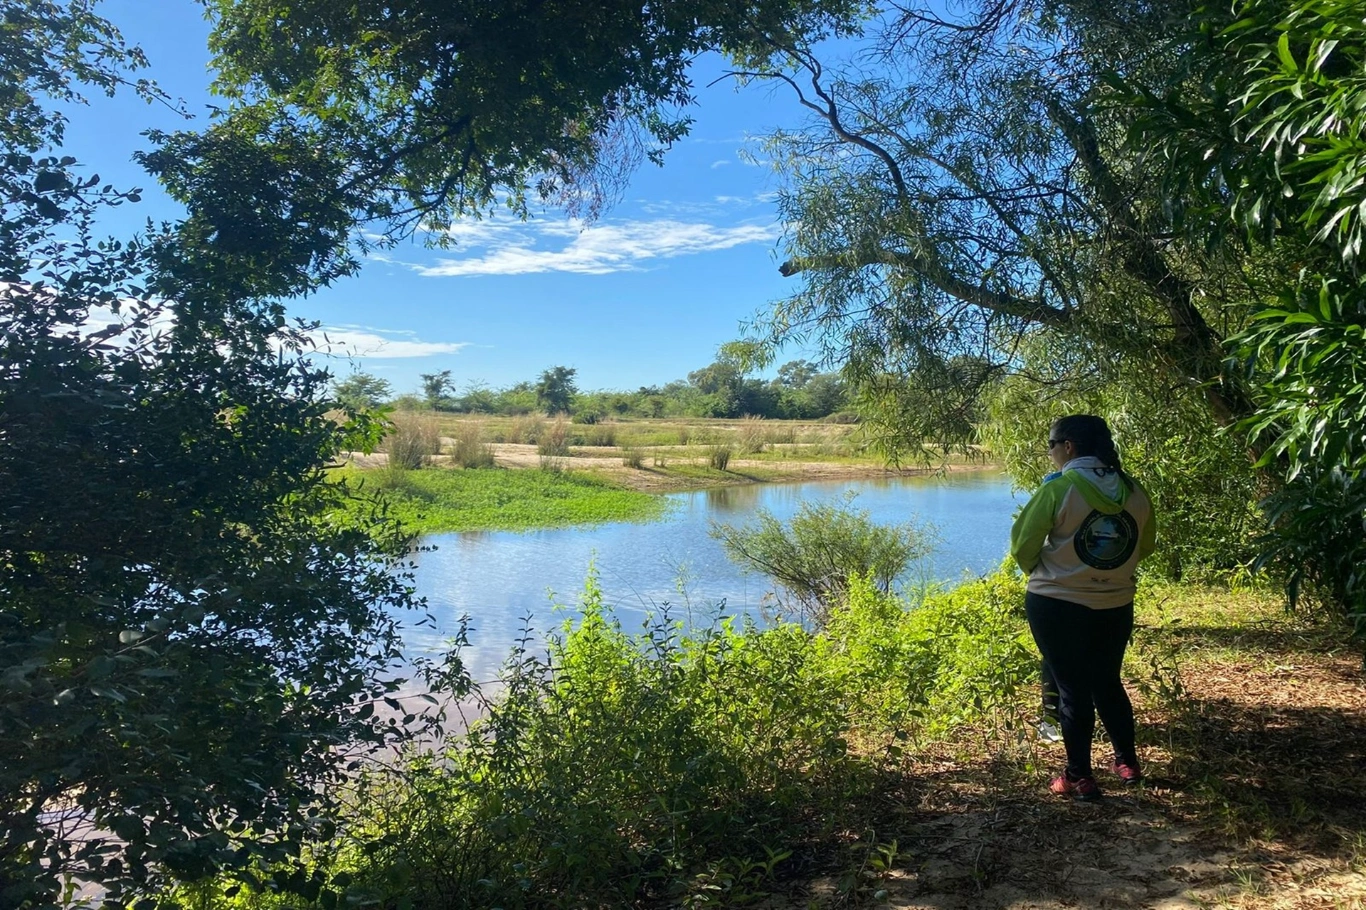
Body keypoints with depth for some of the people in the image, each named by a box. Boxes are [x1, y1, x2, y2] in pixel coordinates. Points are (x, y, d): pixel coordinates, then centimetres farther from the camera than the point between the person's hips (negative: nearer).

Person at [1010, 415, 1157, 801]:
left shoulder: (1058, 489, -17)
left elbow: (1022, 545, -11)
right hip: (1116, 607, 5)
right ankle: (1128, 762, 35)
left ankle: (1079, 778, 14)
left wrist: (1039, 572, 10)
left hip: (1057, 605, -5)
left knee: (1072, 689, 6)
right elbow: (1145, 545, 11)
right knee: (1108, 683, 22)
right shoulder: (1135, 492, -1)